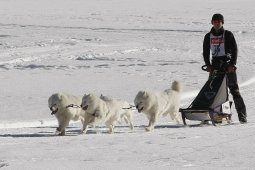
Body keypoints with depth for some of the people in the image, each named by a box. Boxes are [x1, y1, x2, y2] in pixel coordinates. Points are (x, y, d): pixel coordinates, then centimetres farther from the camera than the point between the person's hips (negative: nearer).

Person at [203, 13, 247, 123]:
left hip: (228, 64, -4)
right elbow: (205, 52, 14)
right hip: (215, 64, 4)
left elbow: (234, 50, -3)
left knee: (234, 90, -8)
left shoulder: (228, 35, 1)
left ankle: (242, 116, -8)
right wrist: (208, 65, 0)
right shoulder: (208, 36, 11)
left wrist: (232, 64, -13)